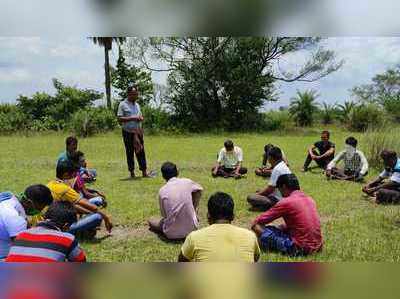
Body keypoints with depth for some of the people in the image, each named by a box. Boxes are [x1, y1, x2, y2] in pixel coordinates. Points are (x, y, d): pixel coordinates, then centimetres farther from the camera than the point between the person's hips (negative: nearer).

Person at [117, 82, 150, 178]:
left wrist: (141, 118, -2)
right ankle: (132, 172, 12)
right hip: (128, 132, -5)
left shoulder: (137, 105, 14)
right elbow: (119, 119, -12)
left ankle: (144, 172, 9)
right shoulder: (123, 104, -5)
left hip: (138, 132, 5)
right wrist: (132, 118, -19)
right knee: (130, 153, 3)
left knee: (141, 151, 5)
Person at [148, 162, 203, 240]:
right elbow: (199, 189, 22)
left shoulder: (162, 191, -5)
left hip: (172, 233, -2)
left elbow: (164, 214, 4)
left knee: (151, 220, 27)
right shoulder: (187, 182, -1)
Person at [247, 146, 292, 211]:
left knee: (250, 198, -19)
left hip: (277, 200, -11)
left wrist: (258, 194, -3)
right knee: (258, 192, 26)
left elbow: (270, 188, -19)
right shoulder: (283, 165, 10)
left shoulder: (277, 169, -21)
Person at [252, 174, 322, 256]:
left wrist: (254, 225, 16)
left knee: (258, 227, -4)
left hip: (300, 248, -8)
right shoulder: (309, 199, 11)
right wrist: (283, 227, 23)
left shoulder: (286, 202, -11)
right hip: (317, 246, 8)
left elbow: (261, 220, -3)